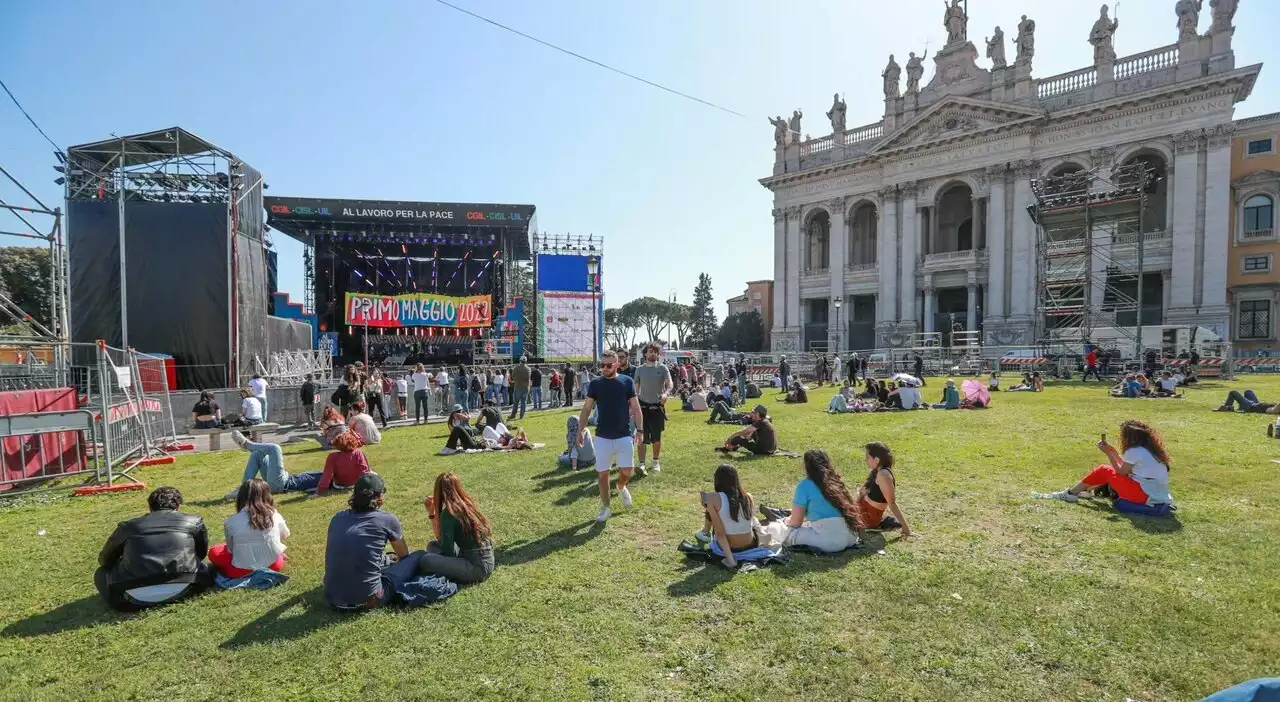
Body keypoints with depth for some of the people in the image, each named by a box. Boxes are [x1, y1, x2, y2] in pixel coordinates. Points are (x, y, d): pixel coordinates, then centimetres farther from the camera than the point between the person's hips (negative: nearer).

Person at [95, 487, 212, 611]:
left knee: (101, 573, 30)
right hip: (181, 589, -1)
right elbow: (201, 554, 32)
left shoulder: (128, 526, 21)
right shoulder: (194, 520, 18)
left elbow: (104, 559, 34)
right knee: (203, 569, 31)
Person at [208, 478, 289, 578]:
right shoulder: (275, 515, -5)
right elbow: (285, 535, 13)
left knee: (214, 552, 21)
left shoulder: (231, 522, -9)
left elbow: (231, 549, 1)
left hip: (243, 571, 1)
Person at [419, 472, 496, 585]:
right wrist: (431, 512, 12)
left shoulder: (448, 512, -15)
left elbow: (447, 551, -10)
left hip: (477, 567, -9)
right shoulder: (466, 504, 9)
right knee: (433, 545, 16)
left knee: (425, 560, -19)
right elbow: (442, 539, 18)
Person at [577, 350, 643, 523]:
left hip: (624, 435, -1)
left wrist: (639, 430, -6)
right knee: (602, 474, 5)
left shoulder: (627, 382, -2)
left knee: (626, 471, -2)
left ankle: (621, 487, 33)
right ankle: (605, 508, 20)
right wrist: (581, 430, -3)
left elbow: (635, 408, 0)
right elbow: (586, 408, 4)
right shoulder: (595, 384, 0)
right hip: (602, 437, 1)